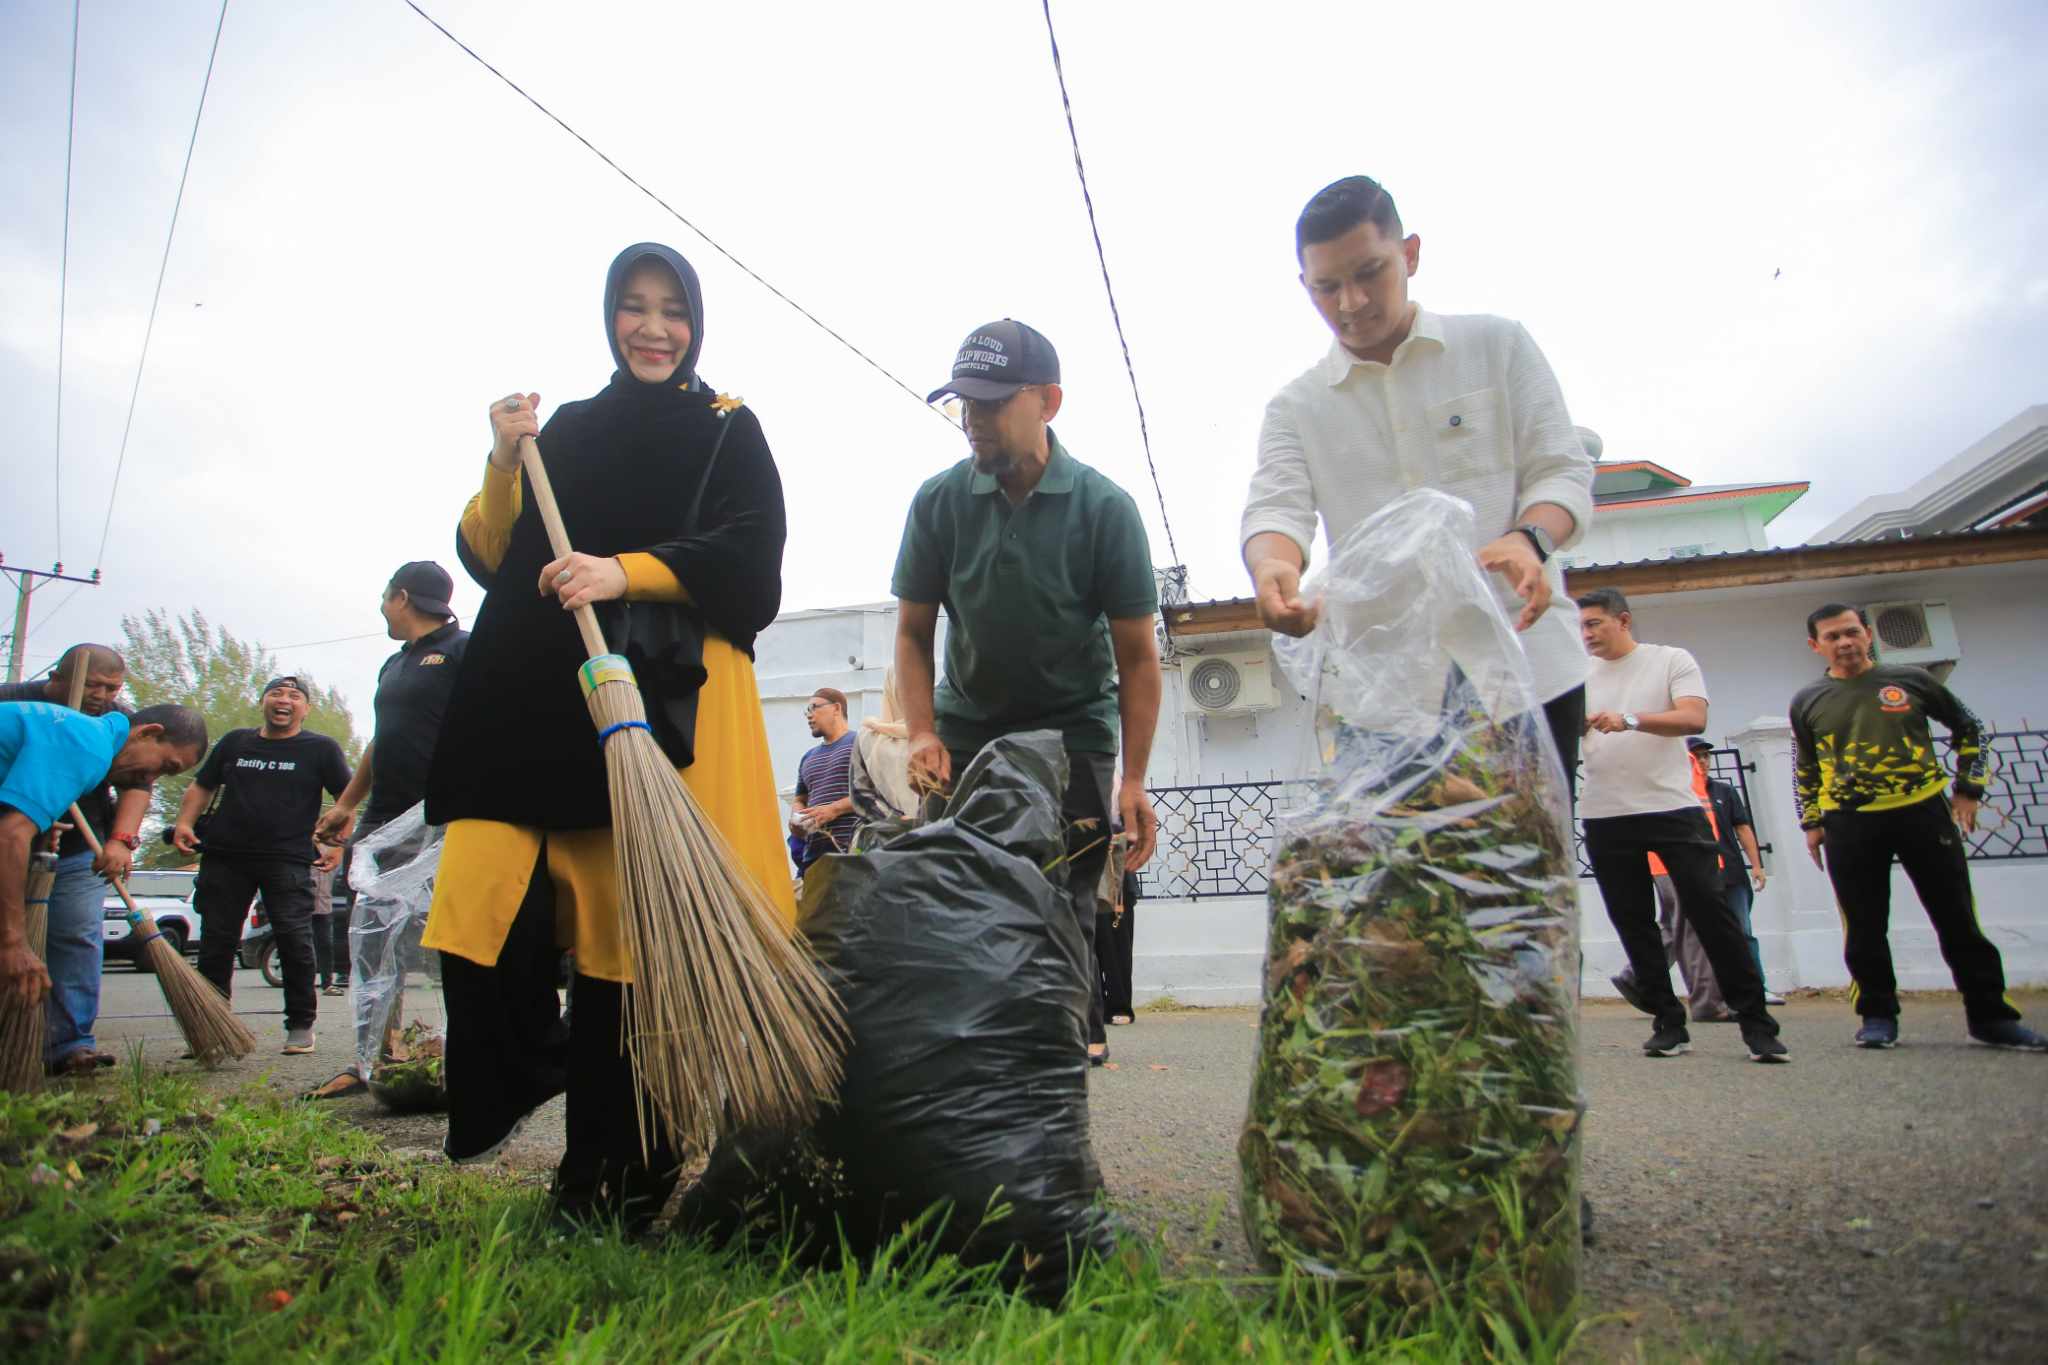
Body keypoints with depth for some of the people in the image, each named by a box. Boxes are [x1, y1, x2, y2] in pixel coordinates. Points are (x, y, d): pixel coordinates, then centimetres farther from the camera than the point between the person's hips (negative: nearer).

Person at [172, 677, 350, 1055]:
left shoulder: (320, 749, 6)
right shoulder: (234, 742, 17)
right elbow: (201, 787, 23)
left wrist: (337, 845, -8)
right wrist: (185, 823, 6)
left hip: (288, 860, -4)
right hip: (224, 856, 4)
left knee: (294, 939, -9)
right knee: (216, 940, 6)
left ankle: (301, 1025, 1)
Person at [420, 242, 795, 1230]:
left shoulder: (727, 428, 13)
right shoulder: (568, 427, 22)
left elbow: (749, 553, -3)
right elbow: (489, 557, 16)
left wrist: (625, 572, -16)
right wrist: (503, 466, 0)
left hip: (663, 694, -3)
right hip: (540, 694, 4)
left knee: (631, 921, -8)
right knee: (485, 897, -10)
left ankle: (614, 1175, 6)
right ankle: (526, 1068, 19)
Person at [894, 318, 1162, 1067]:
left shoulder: (1104, 507, -10)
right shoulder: (939, 500, -4)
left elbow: (1136, 655, -7)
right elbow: (913, 633, 3)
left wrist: (1133, 779, -12)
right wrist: (922, 734, -12)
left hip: (1072, 729, -2)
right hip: (967, 725, 2)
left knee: (1063, 903, -6)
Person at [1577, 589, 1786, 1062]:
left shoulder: (1671, 660, 3)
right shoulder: (1580, 677, 12)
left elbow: (1694, 719, -12)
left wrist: (1630, 720, -25)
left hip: (1673, 809, -4)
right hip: (1607, 818, 4)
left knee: (1711, 914, -4)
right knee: (1634, 925, 6)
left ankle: (1755, 1021, 5)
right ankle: (1669, 1023, 15)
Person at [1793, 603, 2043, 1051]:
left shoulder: (1910, 679, 4)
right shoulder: (1807, 702, 7)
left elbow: (1968, 727, 15)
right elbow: (1804, 769, 17)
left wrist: (1968, 789, 8)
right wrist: (1810, 822, 11)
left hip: (1922, 812, 0)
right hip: (1849, 824, 0)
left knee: (1959, 920, 5)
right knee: (1864, 930, 2)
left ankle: (1990, 1016, 16)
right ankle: (1878, 1017, 14)